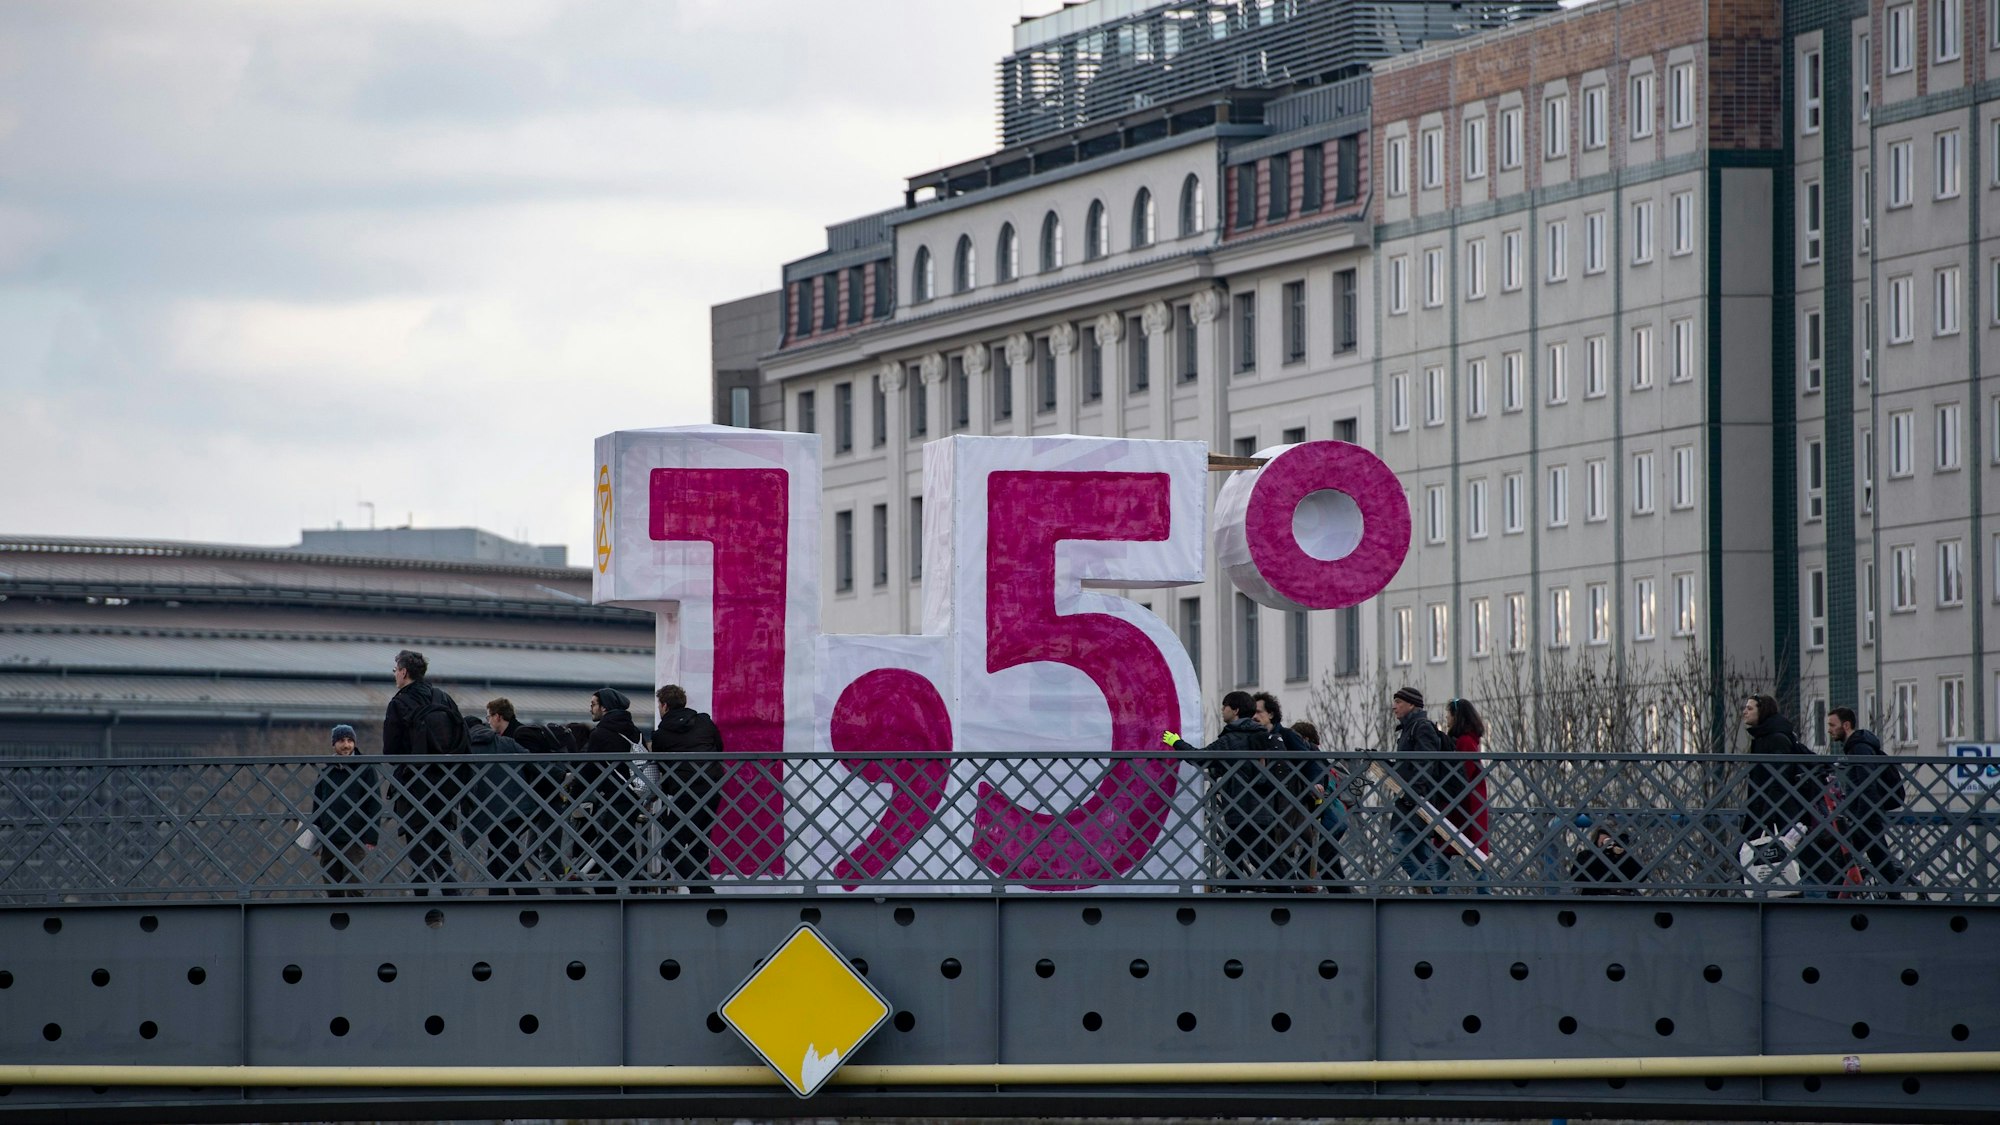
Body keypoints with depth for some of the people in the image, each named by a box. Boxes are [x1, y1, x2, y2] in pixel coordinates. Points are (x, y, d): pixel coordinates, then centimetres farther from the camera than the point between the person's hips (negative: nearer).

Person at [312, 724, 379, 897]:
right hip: (328, 842, 4)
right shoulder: (326, 772, 12)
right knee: (333, 890, 5)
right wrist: (315, 837, 12)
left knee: (353, 888, -12)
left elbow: (375, 805, 0)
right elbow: (317, 805, 18)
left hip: (354, 842, -4)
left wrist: (371, 838, -7)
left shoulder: (365, 770, 1)